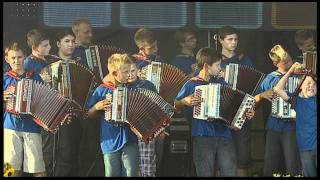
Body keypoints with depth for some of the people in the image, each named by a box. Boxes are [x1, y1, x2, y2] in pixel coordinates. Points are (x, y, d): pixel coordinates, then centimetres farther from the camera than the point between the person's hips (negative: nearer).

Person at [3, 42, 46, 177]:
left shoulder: (35, 77, 11)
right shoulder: (5, 78, 9)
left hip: (32, 126, 0)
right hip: (11, 127, 0)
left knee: (38, 168, -5)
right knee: (14, 167, -2)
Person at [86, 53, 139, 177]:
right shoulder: (102, 90, 0)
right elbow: (90, 115, 9)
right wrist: (97, 107, -11)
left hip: (130, 141, 1)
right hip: (110, 142, -1)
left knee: (131, 173, -3)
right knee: (112, 173, 4)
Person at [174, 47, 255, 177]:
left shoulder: (221, 83, 14)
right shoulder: (191, 84, 3)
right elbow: (175, 105, 10)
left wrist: (247, 113, 1)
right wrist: (185, 102, -11)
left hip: (224, 136, 3)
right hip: (202, 137, -3)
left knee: (230, 172, -4)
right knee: (205, 173, -1)